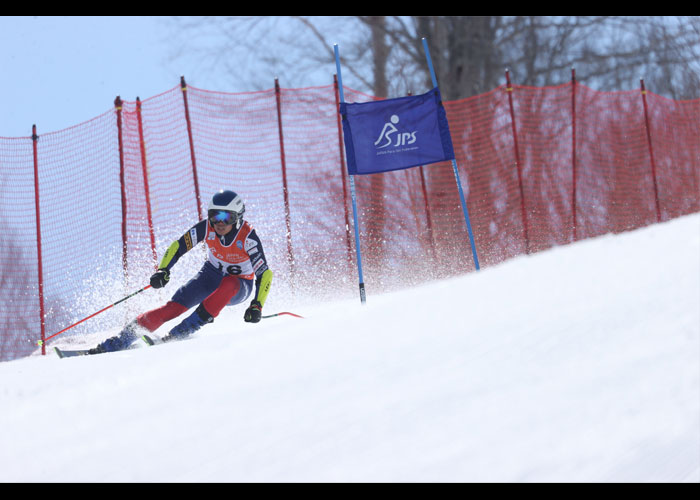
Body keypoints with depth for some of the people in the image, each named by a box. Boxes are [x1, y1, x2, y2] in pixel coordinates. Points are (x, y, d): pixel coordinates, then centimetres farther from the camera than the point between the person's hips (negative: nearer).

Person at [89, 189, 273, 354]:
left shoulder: (248, 236, -27)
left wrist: (257, 306, -33)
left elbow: (265, 273, -23)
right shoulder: (206, 227, -19)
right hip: (212, 274, 2)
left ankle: (181, 333, -34)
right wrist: (163, 270, -27)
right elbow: (179, 246, -10)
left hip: (240, 286, -2)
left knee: (228, 285, -39)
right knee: (174, 307, -18)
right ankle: (116, 343, -20)